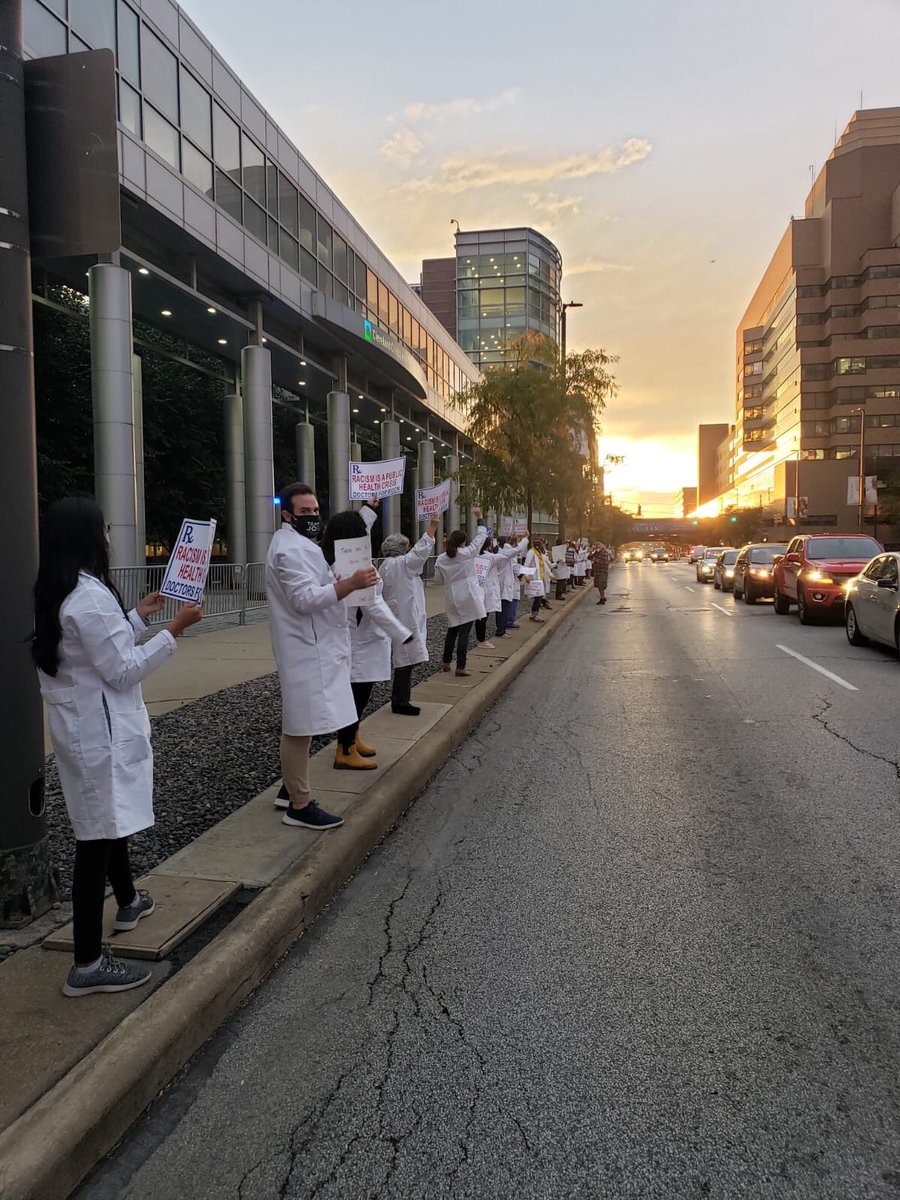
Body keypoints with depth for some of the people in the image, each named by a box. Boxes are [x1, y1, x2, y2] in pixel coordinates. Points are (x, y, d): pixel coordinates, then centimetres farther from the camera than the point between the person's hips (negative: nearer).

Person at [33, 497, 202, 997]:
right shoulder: (90, 596, -23)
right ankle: (88, 965, 5)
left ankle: (127, 901, 47)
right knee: (98, 837, -4)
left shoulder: (56, 593, 8)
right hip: (100, 730, -10)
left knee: (111, 821, 27)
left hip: (81, 725, 10)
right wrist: (173, 630, -15)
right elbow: (122, 672, -20)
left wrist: (137, 617, 19)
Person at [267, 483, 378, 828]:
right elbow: (305, 599, -25)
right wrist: (350, 584, -35)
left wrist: (341, 581, 15)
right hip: (305, 651, -11)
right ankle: (300, 806, 1)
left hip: (310, 649, 11)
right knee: (301, 728, -6)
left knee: (299, 727, 18)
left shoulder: (297, 543, 19)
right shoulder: (291, 548, -15)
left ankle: (291, 790, 28)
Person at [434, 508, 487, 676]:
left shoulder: (441, 559, -1)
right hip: (468, 598, -4)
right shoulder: (467, 553, -9)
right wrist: (479, 518, 11)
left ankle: (446, 661, 28)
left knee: (452, 630, 19)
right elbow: (481, 536, 2)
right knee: (464, 632, -2)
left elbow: (440, 579, 6)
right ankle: (460, 667, 0)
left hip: (452, 600, 4)